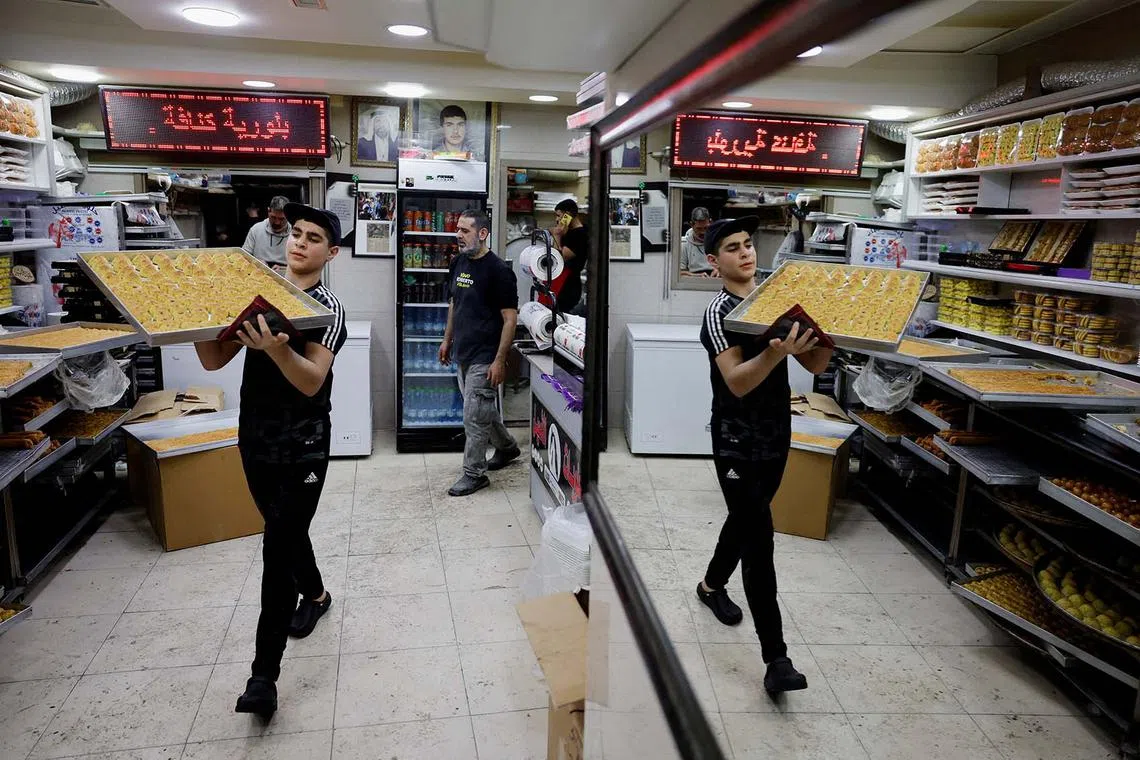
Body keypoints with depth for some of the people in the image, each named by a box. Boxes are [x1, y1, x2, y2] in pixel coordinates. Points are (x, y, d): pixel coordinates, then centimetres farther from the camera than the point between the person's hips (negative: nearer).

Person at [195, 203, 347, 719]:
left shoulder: (327, 308, -11)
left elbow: (312, 381, -25)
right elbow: (214, 360, 3)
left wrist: (277, 350, -45)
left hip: (303, 447, -6)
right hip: (254, 438, 6)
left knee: (279, 547, -8)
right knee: (285, 532, 21)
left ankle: (264, 674, -3)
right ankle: (315, 594, 48)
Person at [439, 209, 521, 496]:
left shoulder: (498, 270, -16)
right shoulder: (458, 263, 8)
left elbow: (510, 318, -17)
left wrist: (499, 360, -19)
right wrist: (447, 340, 18)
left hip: (484, 358, -8)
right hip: (463, 354, 8)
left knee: (474, 416, -3)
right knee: (484, 408, 20)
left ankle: (474, 473, 11)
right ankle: (507, 448, 41)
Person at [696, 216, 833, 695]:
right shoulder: (719, 314, -13)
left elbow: (815, 365, 4)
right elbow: (737, 382, -27)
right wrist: (777, 353, -44)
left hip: (776, 438, 7)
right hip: (738, 443, -7)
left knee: (746, 522, 23)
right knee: (759, 541, -9)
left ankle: (712, 584, 48)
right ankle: (776, 659, -5)